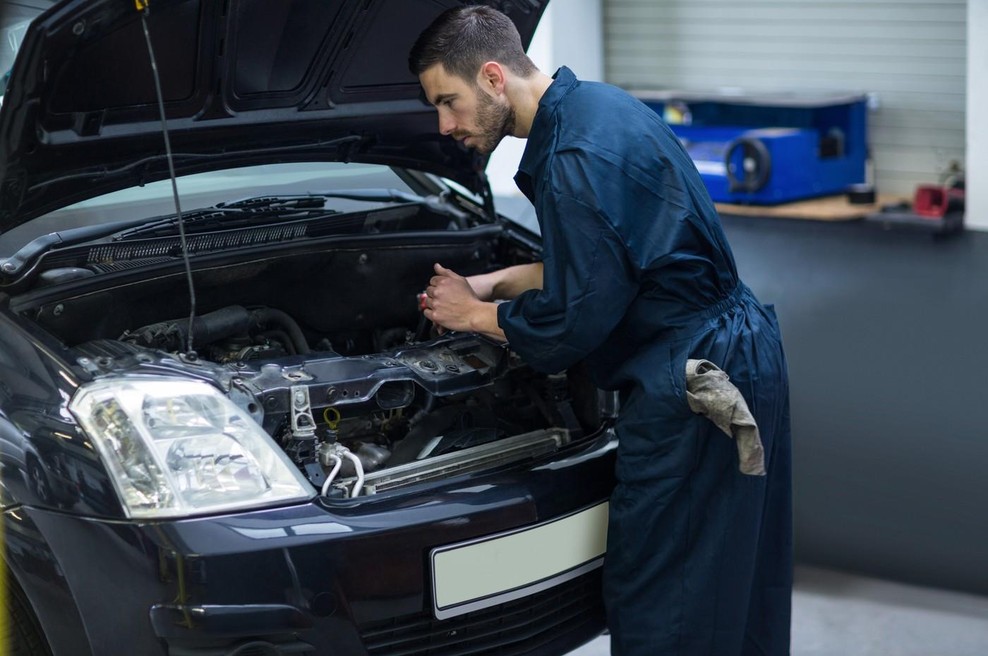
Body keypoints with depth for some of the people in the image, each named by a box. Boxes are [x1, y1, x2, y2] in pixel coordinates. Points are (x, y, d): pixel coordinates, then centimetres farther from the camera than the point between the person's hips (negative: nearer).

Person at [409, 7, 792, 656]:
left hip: (694, 383, -10)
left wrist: (473, 315, -3)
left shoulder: (577, 157, -22)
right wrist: (495, 283, 15)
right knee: (737, 587, 20)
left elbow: (571, 325, -20)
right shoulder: (595, 104, 11)